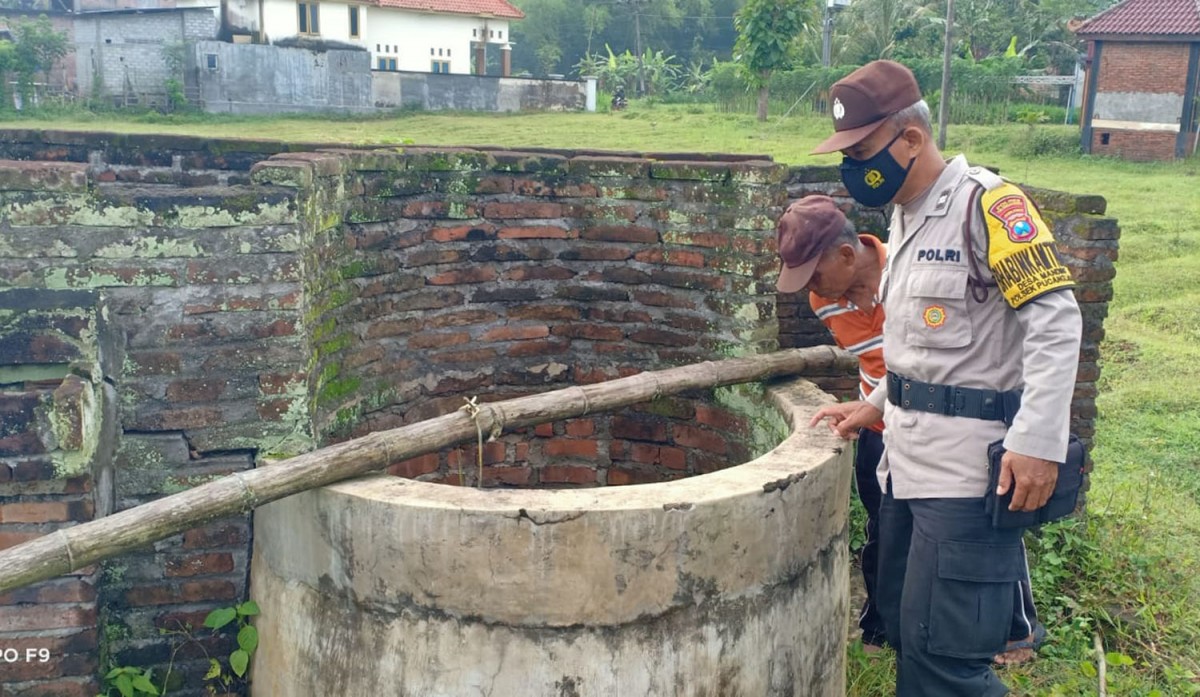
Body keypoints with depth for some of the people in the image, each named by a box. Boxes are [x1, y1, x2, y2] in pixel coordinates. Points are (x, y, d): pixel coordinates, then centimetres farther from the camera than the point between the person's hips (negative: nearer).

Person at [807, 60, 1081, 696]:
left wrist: (1038, 443, -25)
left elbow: (1056, 321, -19)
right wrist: (877, 406, 14)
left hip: (969, 460, -9)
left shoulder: (985, 202, -13)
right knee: (901, 624, 16)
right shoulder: (904, 217, 14)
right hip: (908, 454, 9)